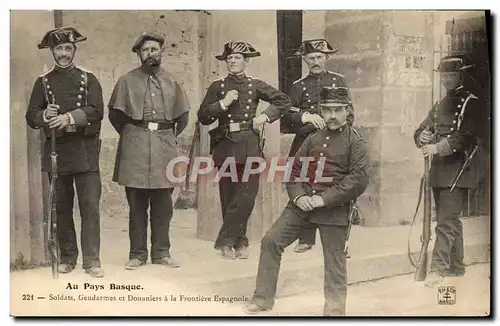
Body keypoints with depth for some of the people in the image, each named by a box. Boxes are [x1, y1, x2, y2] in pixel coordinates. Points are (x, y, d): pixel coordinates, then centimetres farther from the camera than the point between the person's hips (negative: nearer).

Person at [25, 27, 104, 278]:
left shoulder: (88, 79, 6)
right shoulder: (43, 82, 11)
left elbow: (96, 111, -7)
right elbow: (31, 116, 5)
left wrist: (69, 118, -21)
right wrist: (45, 116, -17)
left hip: (84, 151, -2)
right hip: (56, 152, 2)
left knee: (90, 206, -6)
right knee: (61, 208, 7)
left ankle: (91, 260, -2)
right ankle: (67, 257, 18)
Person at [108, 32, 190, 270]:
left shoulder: (171, 83, 12)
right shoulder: (127, 81, 5)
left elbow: (182, 116, 18)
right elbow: (115, 114, 8)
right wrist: (130, 135, 8)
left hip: (164, 147, 2)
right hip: (135, 150, -2)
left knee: (163, 205, 5)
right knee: (137, 205, 1)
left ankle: (161, 252, 14)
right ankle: (137, 254, 9)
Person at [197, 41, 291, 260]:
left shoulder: (256, 85, 9)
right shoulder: (217, 86, 9)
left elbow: (283, 100, 15)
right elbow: (203, 117, 4)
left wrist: (266, 116, 1)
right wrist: (222, 104, -8)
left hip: (250, 146, 0)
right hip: (226, 146, 0)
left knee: (246, 198, -8)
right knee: (229, 198, 3)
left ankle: (225, 241, 3)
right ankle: (239, 242, 14)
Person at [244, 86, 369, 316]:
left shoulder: (356, 142, -2)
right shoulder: (313, 139, 12)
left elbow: (359, 180, -13)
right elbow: (294, 170, 13)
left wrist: (324, 199, -18)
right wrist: (298, 196, -6)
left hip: (334, 210, -5)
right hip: (302, 204, 5)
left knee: (334, 262, 3)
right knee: (271, 241, -1)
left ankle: (334, 309, 20)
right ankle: (263, 298, 11)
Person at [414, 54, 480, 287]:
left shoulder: (471, 103, -4)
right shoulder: (439, 106, 18)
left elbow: (467, 135, -16)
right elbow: (421, 130, 15)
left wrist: (437, 147, -21)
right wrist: (423, 138, -9)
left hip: (458, 169, -8)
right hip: (438, 170, 8)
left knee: (447, 220, -13)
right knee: (450, 220, 15)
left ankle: (438, 268, -14)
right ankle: (456, 266, 25)